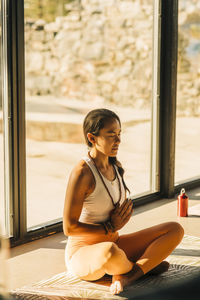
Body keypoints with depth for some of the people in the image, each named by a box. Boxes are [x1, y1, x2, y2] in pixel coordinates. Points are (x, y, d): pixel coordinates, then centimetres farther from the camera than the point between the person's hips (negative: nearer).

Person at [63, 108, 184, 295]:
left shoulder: (116, 167, 5)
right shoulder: (81, 173, -19)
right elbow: (69, 228, -20)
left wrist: (121, 219, -3)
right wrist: (111, 227, -14)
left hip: (114, 243, 8)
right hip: (82, 254, -7)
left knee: (175, 230, -3)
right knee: (110, 252, -44)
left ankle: (127, 276, -17)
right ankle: (141, 266, -8)